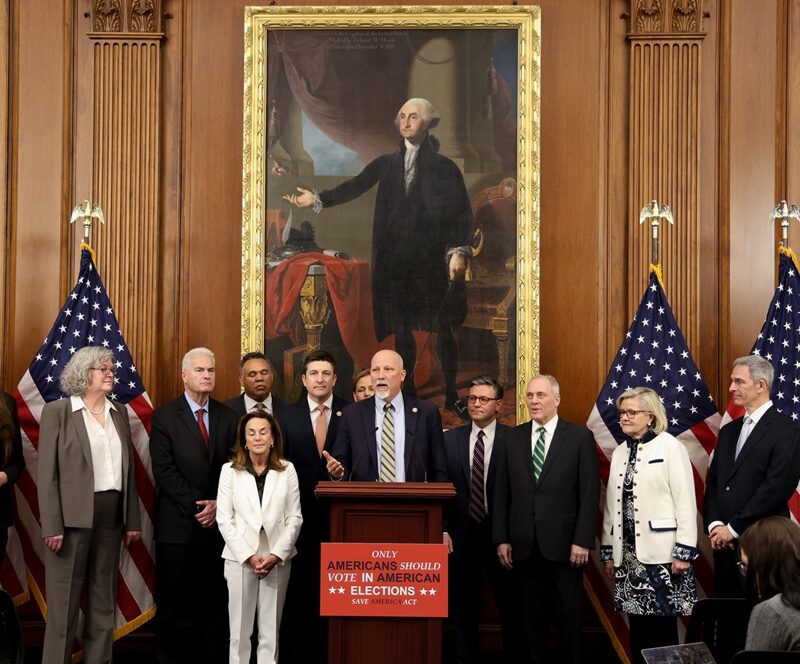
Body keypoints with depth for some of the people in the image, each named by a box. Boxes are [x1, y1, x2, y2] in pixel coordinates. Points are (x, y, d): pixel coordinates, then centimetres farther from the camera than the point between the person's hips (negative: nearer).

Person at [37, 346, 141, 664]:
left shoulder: (119, 412, 11)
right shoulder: (57, 411, -4)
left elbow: (128, 469, 13)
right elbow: (47, 473, -8)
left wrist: (133, 519, 10)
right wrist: (52, 526, -14)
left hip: (111, 513, 5)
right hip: (73, 515, -5)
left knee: (104, 597, 11)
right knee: (64, 600, 1)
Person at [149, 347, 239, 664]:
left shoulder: (227, 416, 9)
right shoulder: (164, 416, -1)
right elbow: (163, 470, -8)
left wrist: (218, 504, -8)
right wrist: (196, 506, -12)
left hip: (217, 520, 3)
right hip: (177, 524, -2)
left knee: (213, 601, 4)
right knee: (172, 601, 5)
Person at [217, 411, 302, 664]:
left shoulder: (287, 470, 4)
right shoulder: (230, 470, 2)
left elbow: (294, 517, 3)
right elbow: (224, 519, -1)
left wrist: (277, 554, -9)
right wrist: (249, 556, -9)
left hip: (277, 558, 1)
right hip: (240, 556, -1)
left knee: (271, 629, 3)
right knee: (240, 628, 2)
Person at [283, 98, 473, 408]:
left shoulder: (444, 167, 0)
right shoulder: (386, 164, 11)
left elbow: (463, 213, -5)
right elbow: (354, 187, 4)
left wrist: (459, 250, -16)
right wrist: (317, 199, -5)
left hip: (433, 259, -3)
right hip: (395, 259, 3)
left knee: (442, 328, 1)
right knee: (401, 328, 9)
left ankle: (450, 393, 11)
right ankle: (408, 390, 20)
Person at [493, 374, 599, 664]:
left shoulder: (580, 437, -1)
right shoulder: (513, 438, 7)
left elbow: (590, 493, -5)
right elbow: (501, 492, 7)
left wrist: (582, 541, -11)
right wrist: (502, 539, 1)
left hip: (563, 543, -2)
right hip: (523, 544, 3)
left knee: (568, 612, 5)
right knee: (533, 613, 9)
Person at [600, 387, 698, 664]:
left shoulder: (670, 447, -6)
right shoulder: (620, 453, 13)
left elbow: (686, 501, -10)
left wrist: (684, 551, -14)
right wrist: (609, 551, 12)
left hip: (661, 553, -6)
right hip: (628, 553, 6)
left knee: (663, 626, -2)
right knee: (637, 626, 8)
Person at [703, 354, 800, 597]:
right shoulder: (729, 431, 16)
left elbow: (776, 488, -15)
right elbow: (712, 483, 13)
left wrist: (733, 528, -13)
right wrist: (715, 524, -4)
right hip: (724, 543, 6)